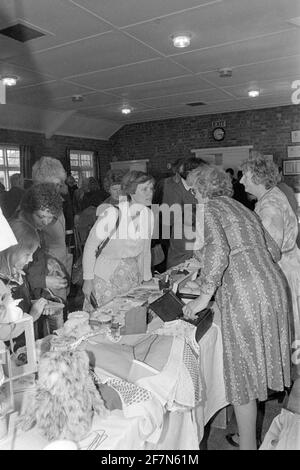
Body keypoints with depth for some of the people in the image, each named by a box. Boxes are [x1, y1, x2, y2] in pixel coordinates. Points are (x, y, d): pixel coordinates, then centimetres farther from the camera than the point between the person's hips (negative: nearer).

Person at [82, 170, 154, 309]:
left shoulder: (148, 214, -3)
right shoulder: (113, 213, -21)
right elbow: (90, 246, -13)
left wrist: (147, 280, 12)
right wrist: (88, 279, -11)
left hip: (133, 275, 5)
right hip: (106, 276, -5)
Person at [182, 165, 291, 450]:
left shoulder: (206, 208, -3)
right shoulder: (240, 208, 20)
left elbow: (217, 250, -21)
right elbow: (273, 250, 21)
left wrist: (204, 296, -15)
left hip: (244, 296, -8)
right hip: (274, 286, 9)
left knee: (242, 374, 5)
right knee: (255, 364, 20)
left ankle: (248, 444, 20)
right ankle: (249, 434, 38)